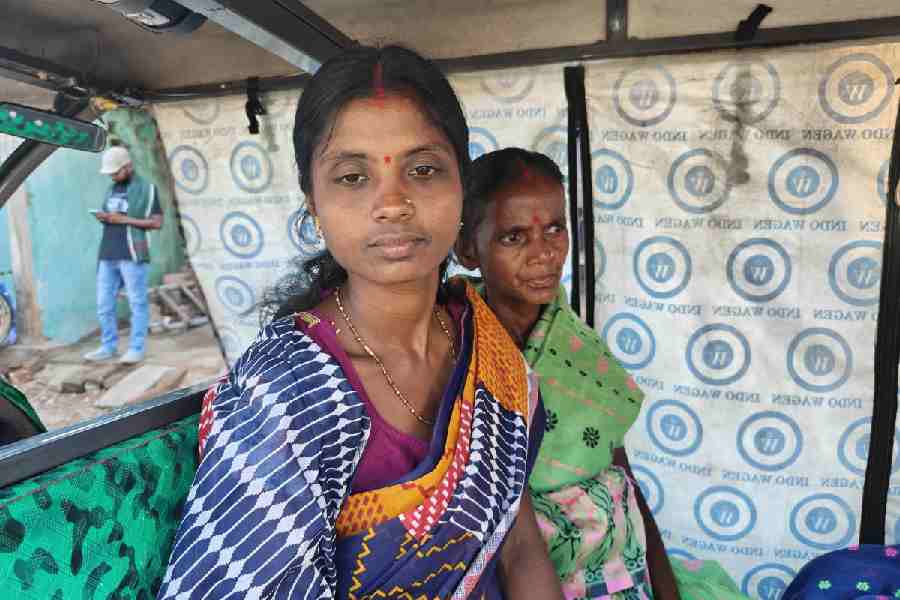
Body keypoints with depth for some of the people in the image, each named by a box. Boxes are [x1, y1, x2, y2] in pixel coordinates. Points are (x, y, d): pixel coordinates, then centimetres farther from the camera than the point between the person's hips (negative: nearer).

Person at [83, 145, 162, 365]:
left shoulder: (146, 188, 0)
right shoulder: (112, 189, 19)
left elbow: (157, 222, -6)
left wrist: (124, 219, -12)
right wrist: (102, 217, 4)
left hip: (132, 255, -7)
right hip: (107, 255, 7)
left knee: (137, 303, -2)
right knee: (104, 304, 7)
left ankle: (136, 349, 3)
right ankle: (108, 347, 16)